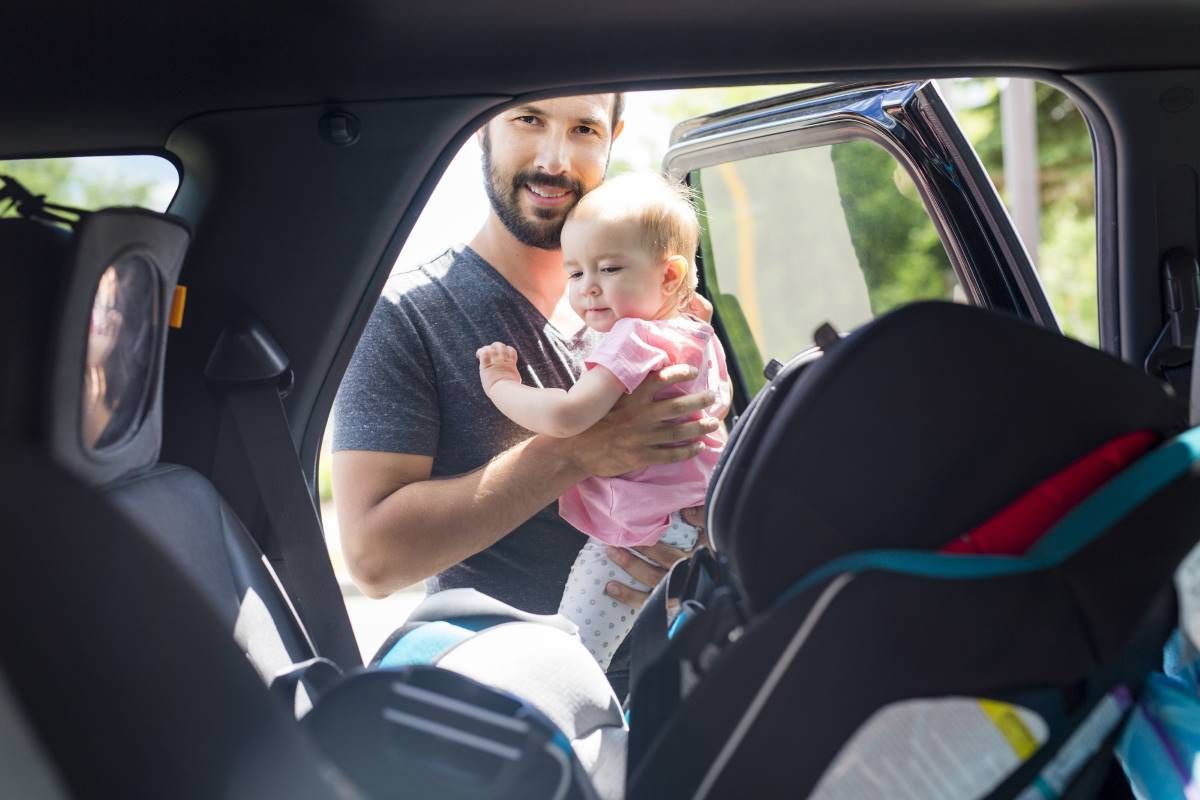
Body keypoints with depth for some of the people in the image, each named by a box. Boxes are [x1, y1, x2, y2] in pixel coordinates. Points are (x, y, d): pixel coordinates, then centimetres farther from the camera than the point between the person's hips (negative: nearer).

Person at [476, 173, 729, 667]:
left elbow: (567, 417, -35)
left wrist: (501, 384, -19)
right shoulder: (700, 336, 7)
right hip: (703, 524, 10)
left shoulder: (633, 339, -22)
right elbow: (720, 404, 27)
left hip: (632, 538, -10)